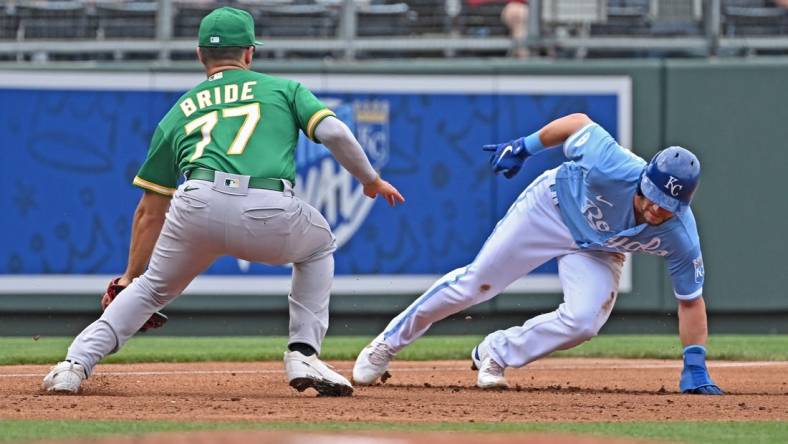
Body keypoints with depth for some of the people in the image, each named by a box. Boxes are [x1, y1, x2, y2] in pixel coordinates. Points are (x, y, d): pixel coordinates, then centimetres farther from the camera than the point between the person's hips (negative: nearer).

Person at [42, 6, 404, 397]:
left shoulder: (179, 112, 30)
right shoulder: (283, 88, 26)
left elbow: (151, 209, 32)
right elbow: (335, 132, 9)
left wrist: (131, 274, 41)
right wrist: (371, 181, 26)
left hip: (198, 206, 1)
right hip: (272, 218, -1)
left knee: (152, 288, 27)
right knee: (318, 246, 33)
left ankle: (75, 364, 10)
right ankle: (303, 357, 18)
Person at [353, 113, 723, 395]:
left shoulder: (680, 238, -32)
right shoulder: (613, 168, -40)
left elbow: (690, 299, -18)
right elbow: (578, 123, -22)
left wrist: (695, 369, -20)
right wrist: (523, 148, -12)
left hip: (598, 252, 2)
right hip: (552, 207, -2)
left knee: (583, 322, -22)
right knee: (474, 284, 0)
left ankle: (496, 353, 5)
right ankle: (388, 343, 21)